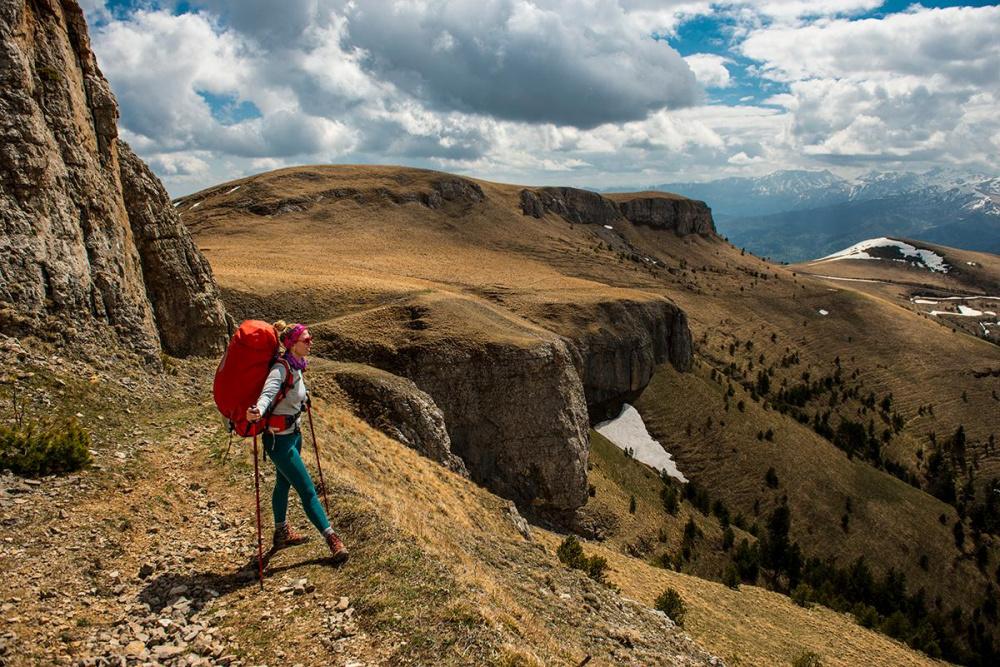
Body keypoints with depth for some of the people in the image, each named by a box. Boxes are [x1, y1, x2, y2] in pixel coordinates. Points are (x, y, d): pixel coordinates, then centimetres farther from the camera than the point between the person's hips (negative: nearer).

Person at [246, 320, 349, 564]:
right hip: (280, 439, -9)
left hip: (293, 434, 9)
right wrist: (258, 411, -62)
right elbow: (268, 392, -43)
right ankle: (332, 539, 3)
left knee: (284, 484, 23)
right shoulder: (281, 369, -24)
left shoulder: (296, 366, 2)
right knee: (308, 490, -4)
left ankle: (281, 533, 40)